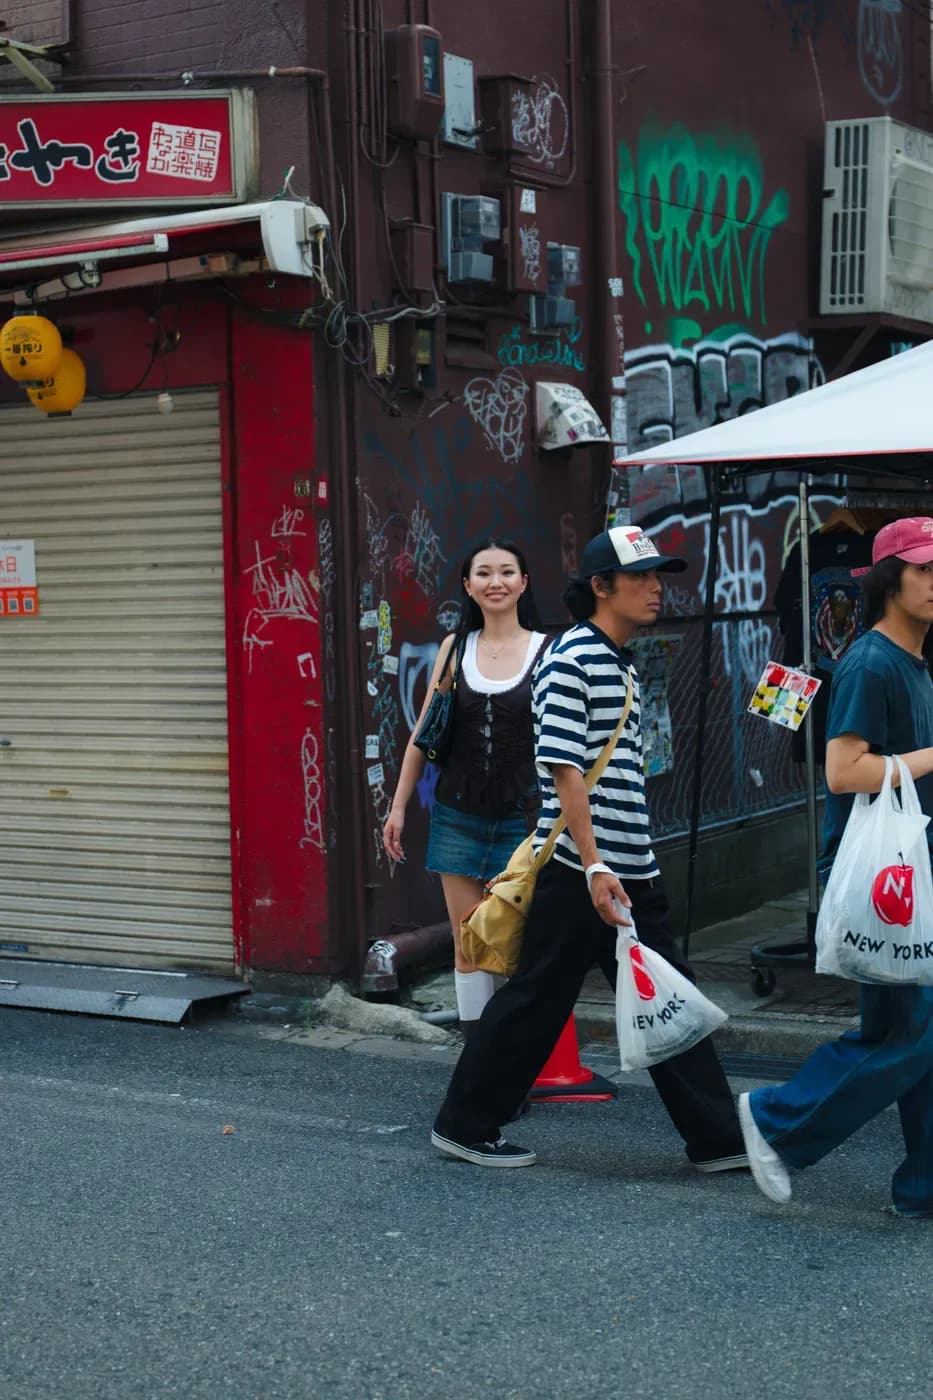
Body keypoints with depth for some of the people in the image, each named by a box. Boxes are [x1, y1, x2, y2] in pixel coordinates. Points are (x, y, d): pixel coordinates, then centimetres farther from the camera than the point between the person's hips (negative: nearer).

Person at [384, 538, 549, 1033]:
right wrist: (398, 805, 9)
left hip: (521, 817, -3)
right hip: (459, 815, 3)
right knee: (468, 945, 5)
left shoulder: (548, 652, -2)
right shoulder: (455, 647, 7)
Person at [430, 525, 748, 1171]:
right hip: (578, 873, -9)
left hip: (632, 872, 9)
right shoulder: (572, 660, -12)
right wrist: (593, 866, -22)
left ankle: (718, 1138, 14)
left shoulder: (622, 663, 16)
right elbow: (563, 768, -18)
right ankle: (465, 1124, 16)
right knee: (538, 1001, 2)